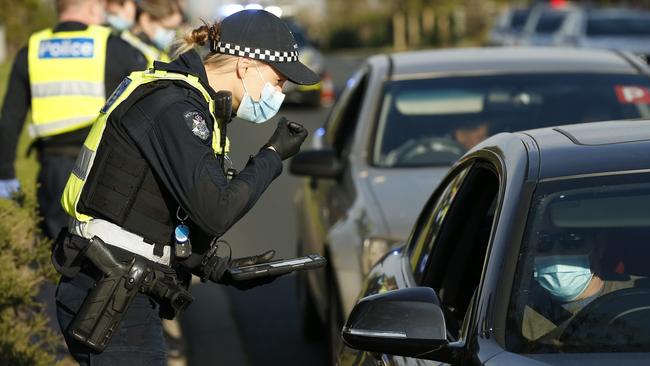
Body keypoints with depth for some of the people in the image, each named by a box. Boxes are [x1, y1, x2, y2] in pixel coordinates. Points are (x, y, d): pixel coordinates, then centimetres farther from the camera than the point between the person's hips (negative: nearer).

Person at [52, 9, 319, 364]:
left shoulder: (187, 100, 14)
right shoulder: (175, 107, -16)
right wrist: (272, 155, -12)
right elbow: (216, 212, -25)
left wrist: (219, 267, 9)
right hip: (109, 296, -10)